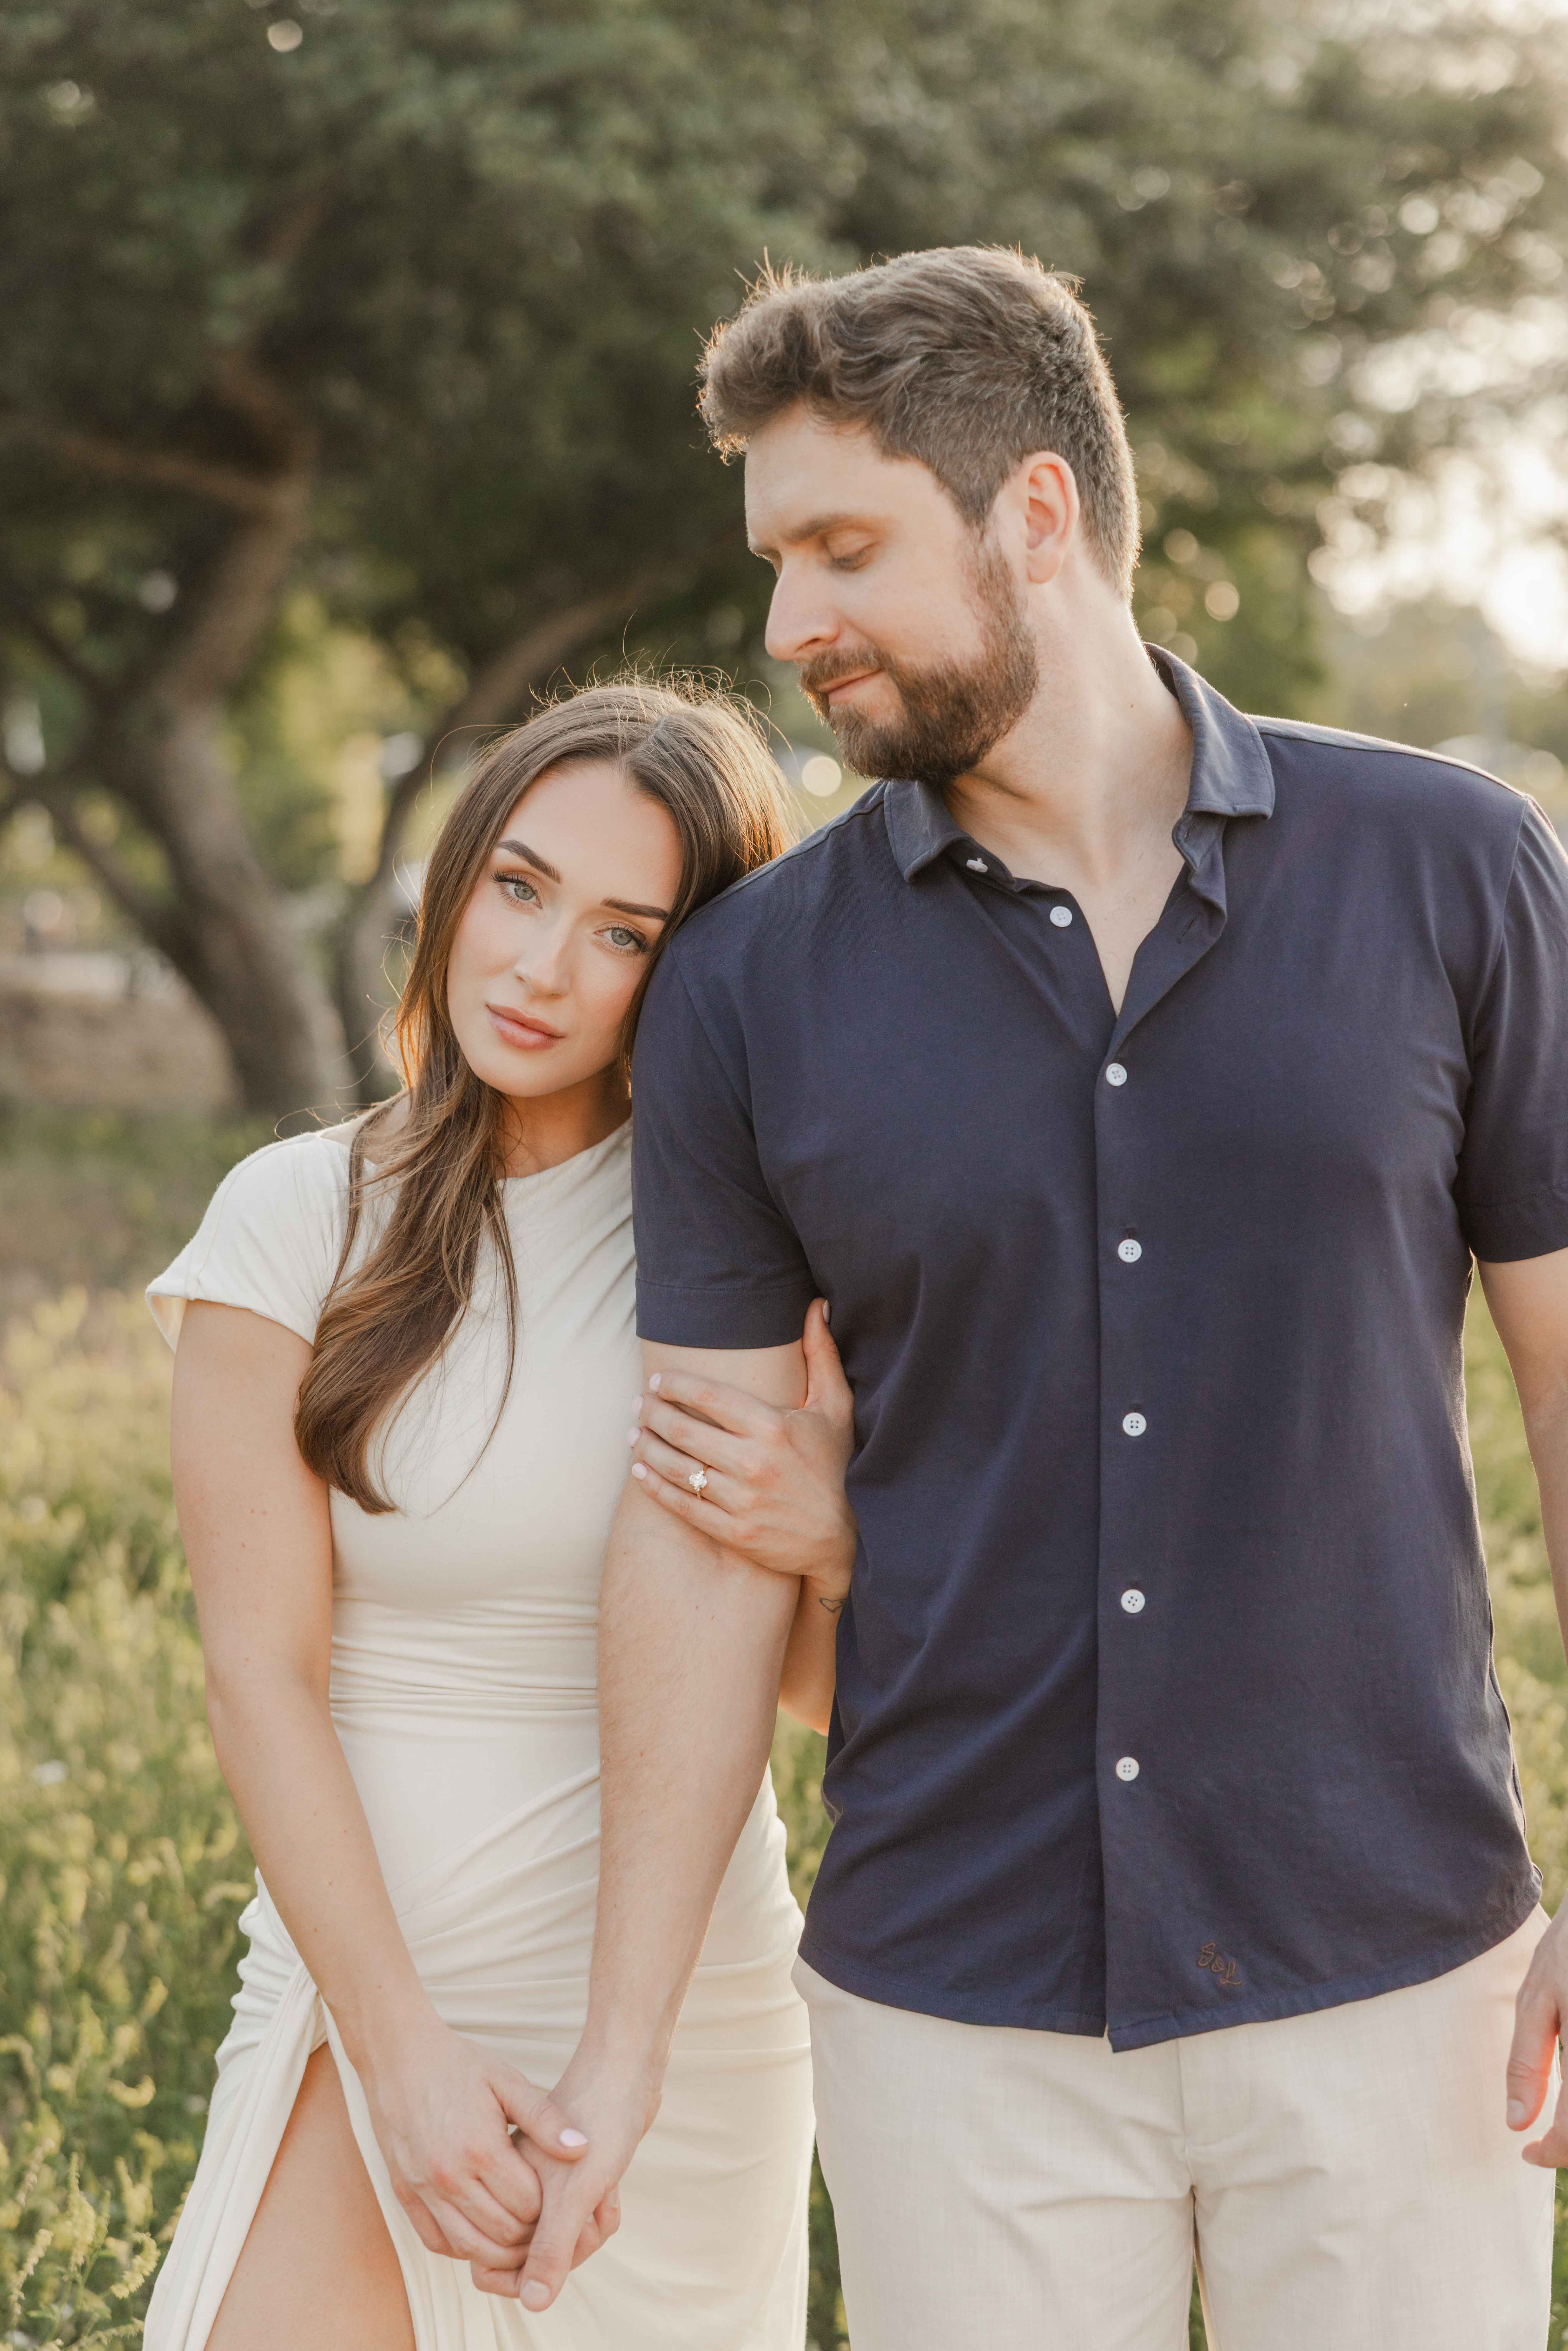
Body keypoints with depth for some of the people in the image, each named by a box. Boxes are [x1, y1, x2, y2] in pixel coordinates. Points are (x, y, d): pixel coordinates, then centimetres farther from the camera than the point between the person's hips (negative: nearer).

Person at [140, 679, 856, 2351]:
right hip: (362, 1982, 0)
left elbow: (830, 1690, 4)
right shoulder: (300, 1225, -2)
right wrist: (399, 2042, -13)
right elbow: (263, 1673, -6)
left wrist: (834, 1542, -18)